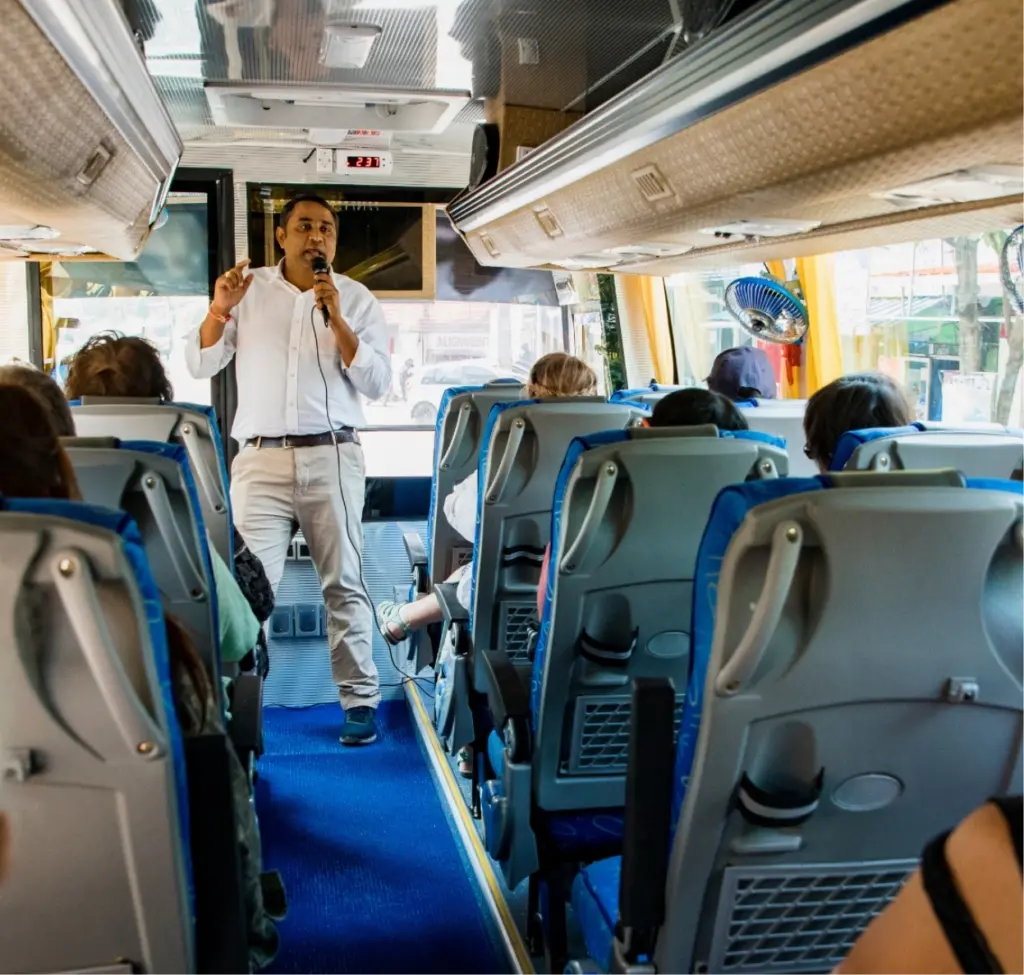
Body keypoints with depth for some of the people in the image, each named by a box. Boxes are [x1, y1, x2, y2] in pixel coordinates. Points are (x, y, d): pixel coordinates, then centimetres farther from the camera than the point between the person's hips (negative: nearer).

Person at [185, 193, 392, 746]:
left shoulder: (357, 300, 8)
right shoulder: (249, 291, 11)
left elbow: (378, 383, -1)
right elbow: (199, 365, 8)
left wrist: (336, 320, -11)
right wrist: (219, 310, -9)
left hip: (331, 456, 0)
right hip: (261, 458, 1)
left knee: (344, 582, 3)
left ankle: (359, 699, 10)